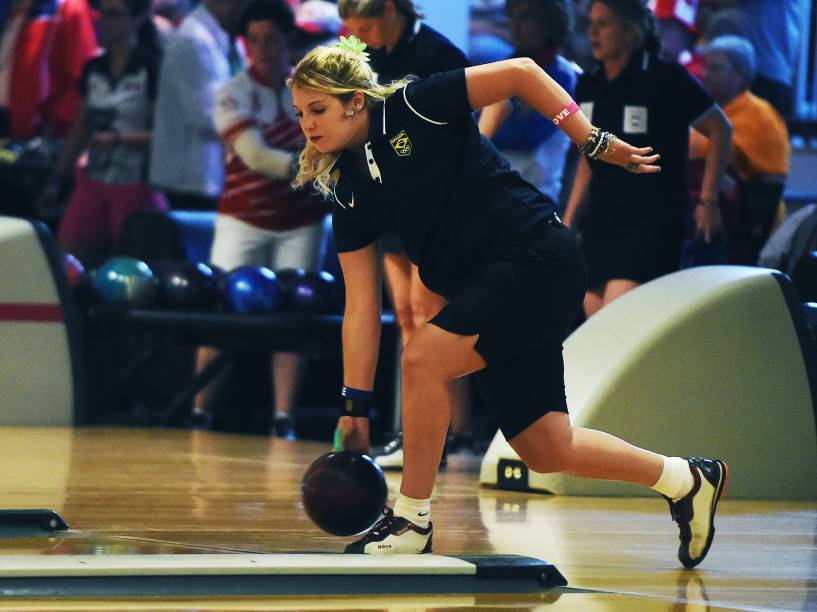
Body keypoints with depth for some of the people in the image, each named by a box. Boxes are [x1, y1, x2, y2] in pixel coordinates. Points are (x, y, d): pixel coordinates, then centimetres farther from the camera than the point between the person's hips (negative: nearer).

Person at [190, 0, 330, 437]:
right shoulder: (234, 95, -10)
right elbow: (255, 156, -23)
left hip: (302, 221, 3)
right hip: (245, 219, -3)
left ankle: (283, 419, 2)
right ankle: (199, 412, 4)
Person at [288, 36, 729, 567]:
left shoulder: (414, 109, -10)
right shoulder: (348, 193, 7)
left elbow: (521, 73, -6)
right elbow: (362, 306, 6)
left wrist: (596, 143, -8)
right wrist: (355, 407, 1)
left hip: (538, 259, -7)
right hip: (480, 288, 7)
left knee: (424, 357, -23)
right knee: (545, 450, 4)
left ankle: (412, 521, -9)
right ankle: (687, 480, 25)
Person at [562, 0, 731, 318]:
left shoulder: (666, 79, -8)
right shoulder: (588, 85, 10)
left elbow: (720, 130, -1)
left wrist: (708, 201, -4)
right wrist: (569, 217, 18)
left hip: (654, 220, -7)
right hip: (600, 218, 7)